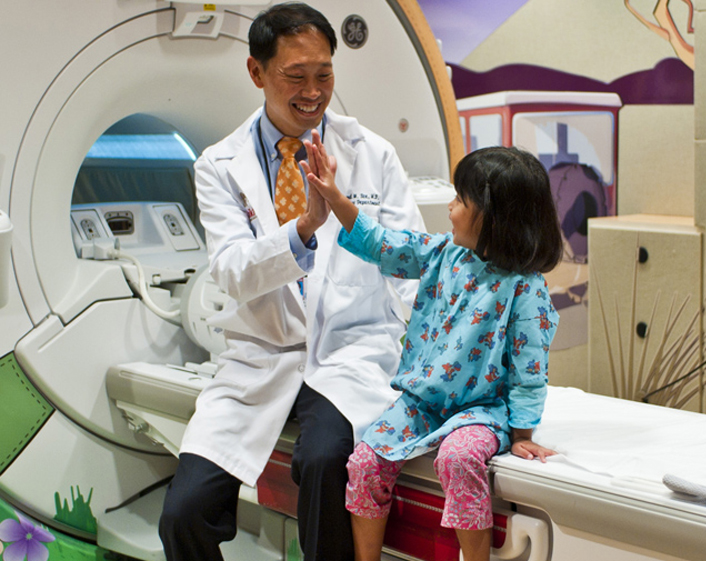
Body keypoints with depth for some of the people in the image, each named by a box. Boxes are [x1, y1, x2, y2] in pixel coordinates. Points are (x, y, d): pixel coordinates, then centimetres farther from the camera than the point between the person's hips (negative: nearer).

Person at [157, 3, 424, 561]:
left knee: (325, 459, -32)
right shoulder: (221, 167, 4)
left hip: (354, 349, -1)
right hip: (261, 356, 1)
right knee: (183, 514, -13)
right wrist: (305, 227, -29)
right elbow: (233, 273, -10)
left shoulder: (373, 154, 6)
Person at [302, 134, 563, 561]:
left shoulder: (523, 286, -15)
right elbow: (380, 245, 7)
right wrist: (334, 196, 1)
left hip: (482, 405, -6)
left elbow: (528, 369, -13)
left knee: (459, 455, -35)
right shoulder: (443, 253, 2)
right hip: (421, 399, 6)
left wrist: (522, 434, -11)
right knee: (366, 460, -9)